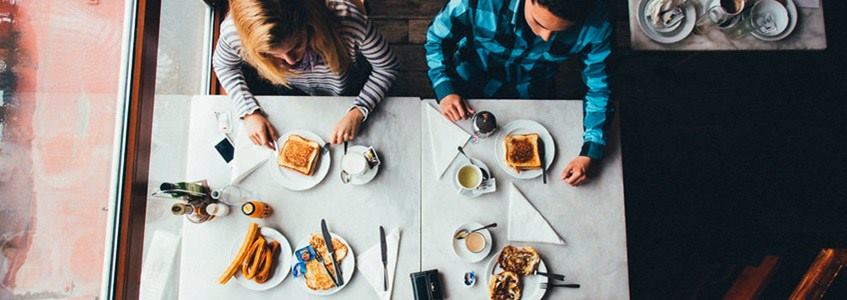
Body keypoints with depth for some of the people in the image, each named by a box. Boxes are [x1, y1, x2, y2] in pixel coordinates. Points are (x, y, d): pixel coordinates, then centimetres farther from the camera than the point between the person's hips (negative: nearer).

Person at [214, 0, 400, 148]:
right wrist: (249, 113, -22)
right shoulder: (233, 31, -39)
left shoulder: (349, 19, -46)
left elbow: (387, 68, -26)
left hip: (345, 91, 0)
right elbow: (224, 66, -12)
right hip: (286, 89, 1)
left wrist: (357, 113, -33)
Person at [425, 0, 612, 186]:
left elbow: (599, 87, -19)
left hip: (530, 94, 1)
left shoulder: (594, 24, -35)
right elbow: (437, 37, -18)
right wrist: (444, 91, -28)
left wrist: (589, 155, -27)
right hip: (471, 80, -1)